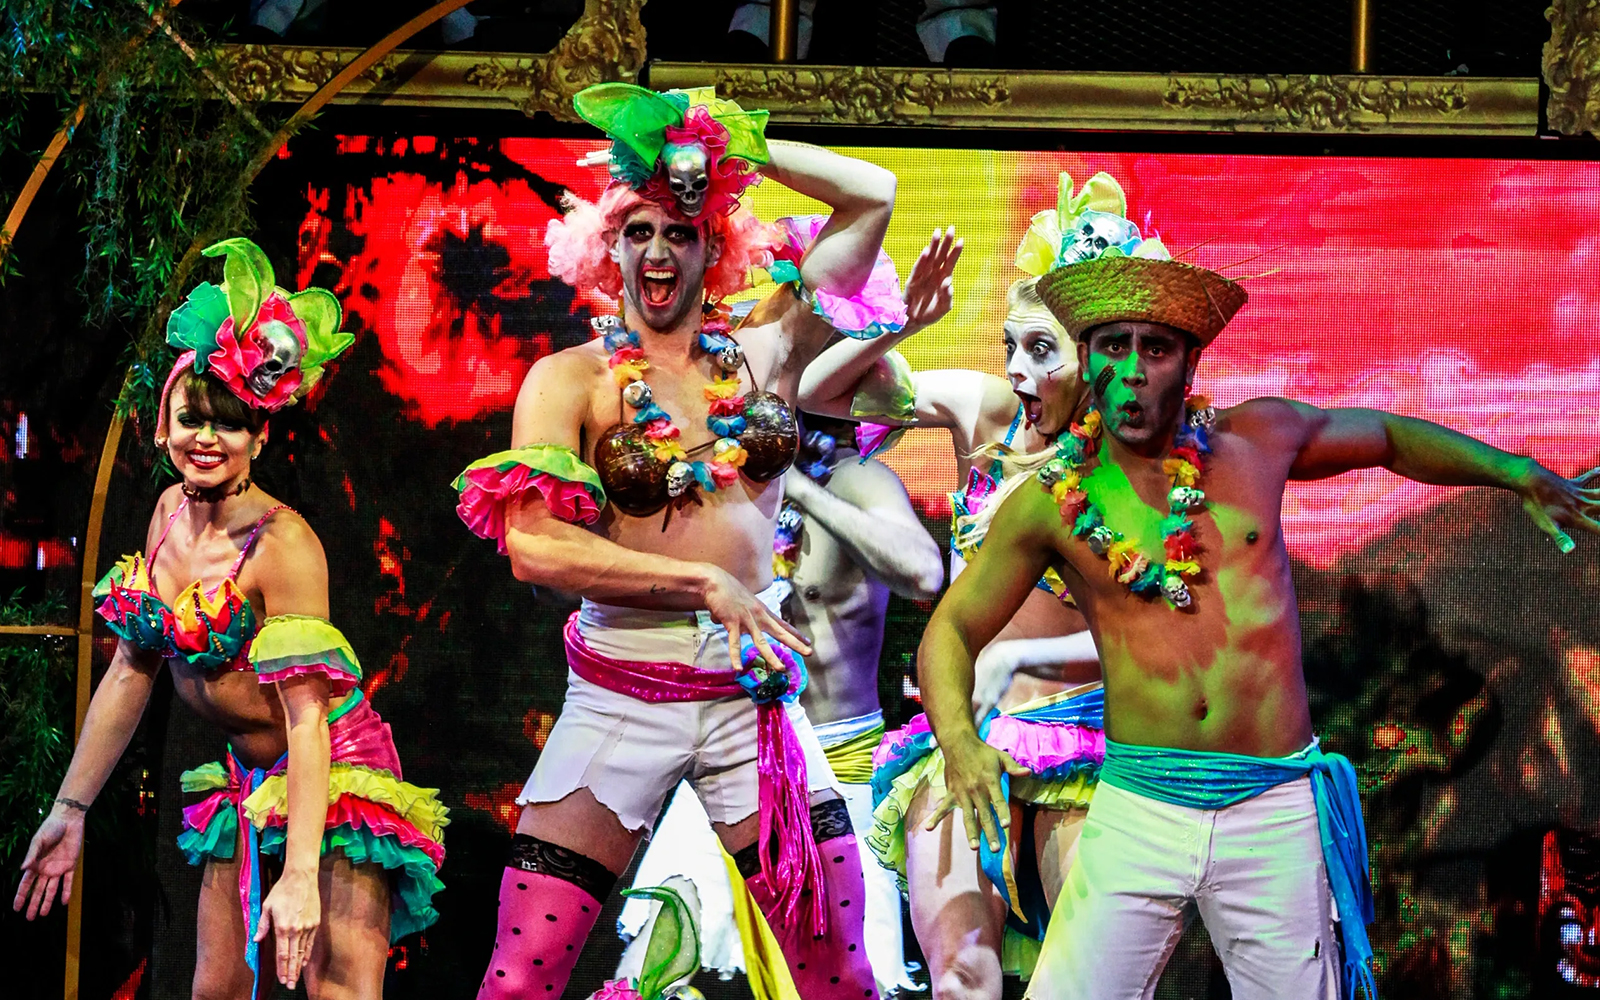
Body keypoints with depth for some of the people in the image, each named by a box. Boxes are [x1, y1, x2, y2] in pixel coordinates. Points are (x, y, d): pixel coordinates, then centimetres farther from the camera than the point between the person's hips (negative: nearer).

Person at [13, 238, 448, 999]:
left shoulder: (282, 544, -19)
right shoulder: (171, 512, 3)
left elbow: (307, 717, -24)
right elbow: (132, 670, 11)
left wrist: (301, 875, -30)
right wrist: (71, 808, 13)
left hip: (329, 774, -7)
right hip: (246, 784, 7)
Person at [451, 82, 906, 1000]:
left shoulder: (763, 352, 7)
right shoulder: (571, 379, 0)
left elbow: (873, 193, 8)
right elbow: (533, 546, -13)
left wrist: (733, 143, 4)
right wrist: (704, 583, -13)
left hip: (754, 691, 2)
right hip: (620, 697, -2)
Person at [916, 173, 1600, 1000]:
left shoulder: (1258, 440, 5)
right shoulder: (1051, 504, 1)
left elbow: (1386, 436, 23)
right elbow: (952, 629, 7)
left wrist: (1524, 478, 18)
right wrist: (959, 739, -12)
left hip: (1278, 812, 1)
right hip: (1136, 812, -1)